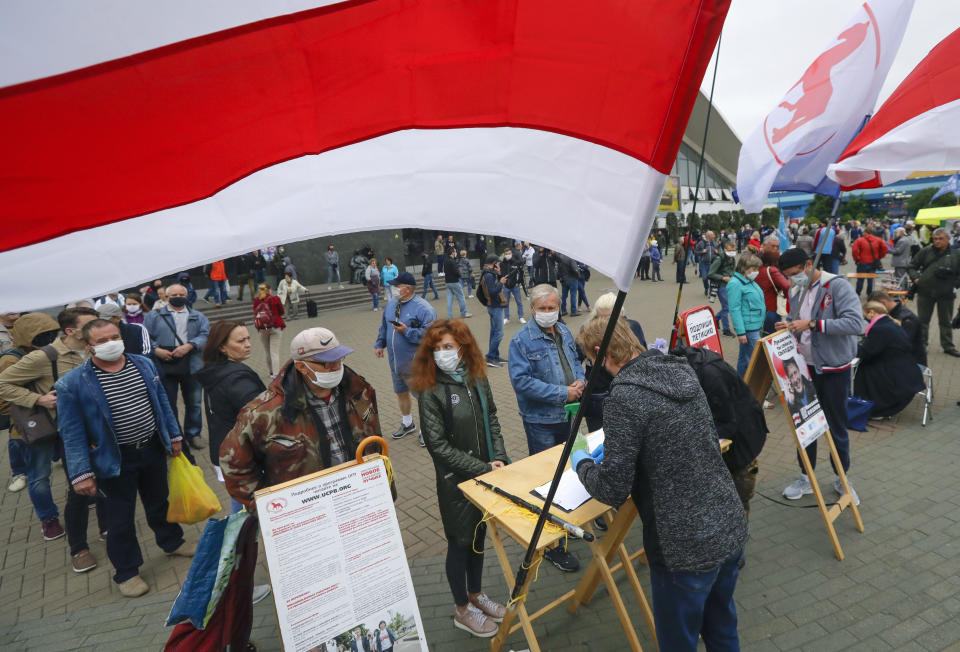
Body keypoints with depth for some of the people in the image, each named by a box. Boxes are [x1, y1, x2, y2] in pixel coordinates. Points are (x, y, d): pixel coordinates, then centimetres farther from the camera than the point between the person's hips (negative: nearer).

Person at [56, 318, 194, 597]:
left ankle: (171, 542, 46)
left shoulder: (143, 364, -2)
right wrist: (81, 473, -14)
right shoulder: (72, 383, -16)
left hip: (153, 449, 4)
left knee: (159, 502, 23)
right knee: (120, 518, 9)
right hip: (115, 459, -4)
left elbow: (161, 401, 9)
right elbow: (72, 432, -13)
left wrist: (174, 435, 12)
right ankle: (126, 573, 28)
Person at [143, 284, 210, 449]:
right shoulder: (154, 316, 8)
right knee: (168, 404, 9)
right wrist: (156, 350, -14)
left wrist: (189, 345, -18)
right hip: (165, 366, -1)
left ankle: (193, 434, 26)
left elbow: (206, 335, -3)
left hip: (191, 367, 1)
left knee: (194, 403, 10)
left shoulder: (198, 317, 10)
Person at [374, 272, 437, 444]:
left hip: (415, 363, -7)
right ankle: (407, 423, 41)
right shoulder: (391, 304, 6)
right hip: (395, 361, 8)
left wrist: (407, 331, -26)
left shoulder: (423, 308, -18)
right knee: (401, 392, 21)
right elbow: (384, 326, 19)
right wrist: (380, 344, 15)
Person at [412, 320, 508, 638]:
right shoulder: (431, 392, -20)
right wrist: (483, 469, -18)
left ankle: (475, 594, 45)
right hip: (456, 480, -5)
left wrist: (500, 458, -5)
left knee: (479, 535, 22)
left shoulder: (477, 378, -4)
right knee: (460, 542, 12)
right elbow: (438, 445, -20)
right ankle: (462, 610, 34)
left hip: (486, 473, 5)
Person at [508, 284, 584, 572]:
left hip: (568, 414, 7)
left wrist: (580, 381, -6)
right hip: (541, 421, -7)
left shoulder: (564, 332, 6)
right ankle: (552, 545, 15)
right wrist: (562, 393, -23)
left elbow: (576, 361, 17)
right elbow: (521, 380, -23)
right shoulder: (522, 339, -17)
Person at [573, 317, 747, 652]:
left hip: (686, 548, -7)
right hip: (731, 528, 7)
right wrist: (611, 448, 22)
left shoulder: (624, 396, -21)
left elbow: (613, 490, -17)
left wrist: (582, 464, 2)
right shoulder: (683, 371, 2)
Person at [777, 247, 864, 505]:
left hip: (833, 369, -6)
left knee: (836, 426, 9)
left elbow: (855, 324, -27)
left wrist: (812, 324, -31)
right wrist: (787, 326, -5)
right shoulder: (796, 291, 5)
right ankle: (805, 477, 27)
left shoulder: (837, 286, -16)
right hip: (805, 366, 6)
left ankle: (842, 478, 29)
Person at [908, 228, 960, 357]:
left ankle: (948, 346, 23)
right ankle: (921, 345, 21)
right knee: (923, 320, 10)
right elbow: (911, 266, 7)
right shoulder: (925, 251, 0)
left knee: (946, 322, 12)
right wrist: (915, 278, -7)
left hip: (946, 294, 0)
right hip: (925, 292, 0)